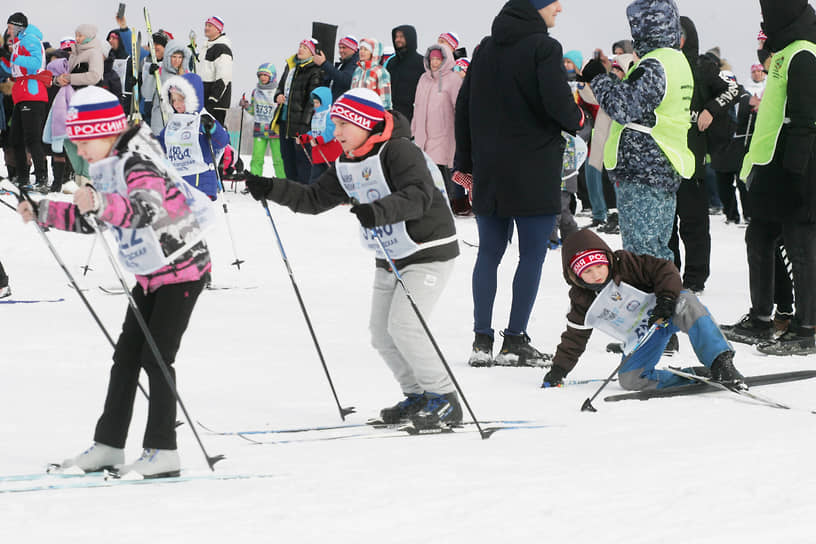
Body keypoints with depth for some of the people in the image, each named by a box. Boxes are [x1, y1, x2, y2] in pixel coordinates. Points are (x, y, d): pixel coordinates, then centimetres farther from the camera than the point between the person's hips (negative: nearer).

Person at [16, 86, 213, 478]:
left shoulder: (138, 165, -23)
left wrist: (101, 202, -58)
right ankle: (108, 445, 12)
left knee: (156, 358, -11)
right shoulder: (109, 168, 7)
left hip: (183, 269, -10)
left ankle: (163, 450, -6)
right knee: (126, 354, 8)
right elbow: (86, 219, 19)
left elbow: (146, 209, -43)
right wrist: (41, 212, 10)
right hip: (150, 275, 10)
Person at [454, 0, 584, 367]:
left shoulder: (486, 48, 10)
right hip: (534, 170, -6)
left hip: (489, 171, 6)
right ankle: (514, 342, -1)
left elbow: (464, 107, 12)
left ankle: (482, 340, 6)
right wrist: (576, 119, 2)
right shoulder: (543, 47, -11)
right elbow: (558, 103, -21)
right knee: (532, 255, 1)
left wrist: (465, 163, 19)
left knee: (489, 253, 10)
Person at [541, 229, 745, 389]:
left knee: (687, 303, -39)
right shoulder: (582, 301, 0)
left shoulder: (625, 264, -12)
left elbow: (663, 269, -13)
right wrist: (558, 370, 8)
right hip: (643, 338, 4)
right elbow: (574, 337, 11)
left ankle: (721, 362, -50)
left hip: (667, 314, -4)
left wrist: (666, 298, -28)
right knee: (629, 379, -21)